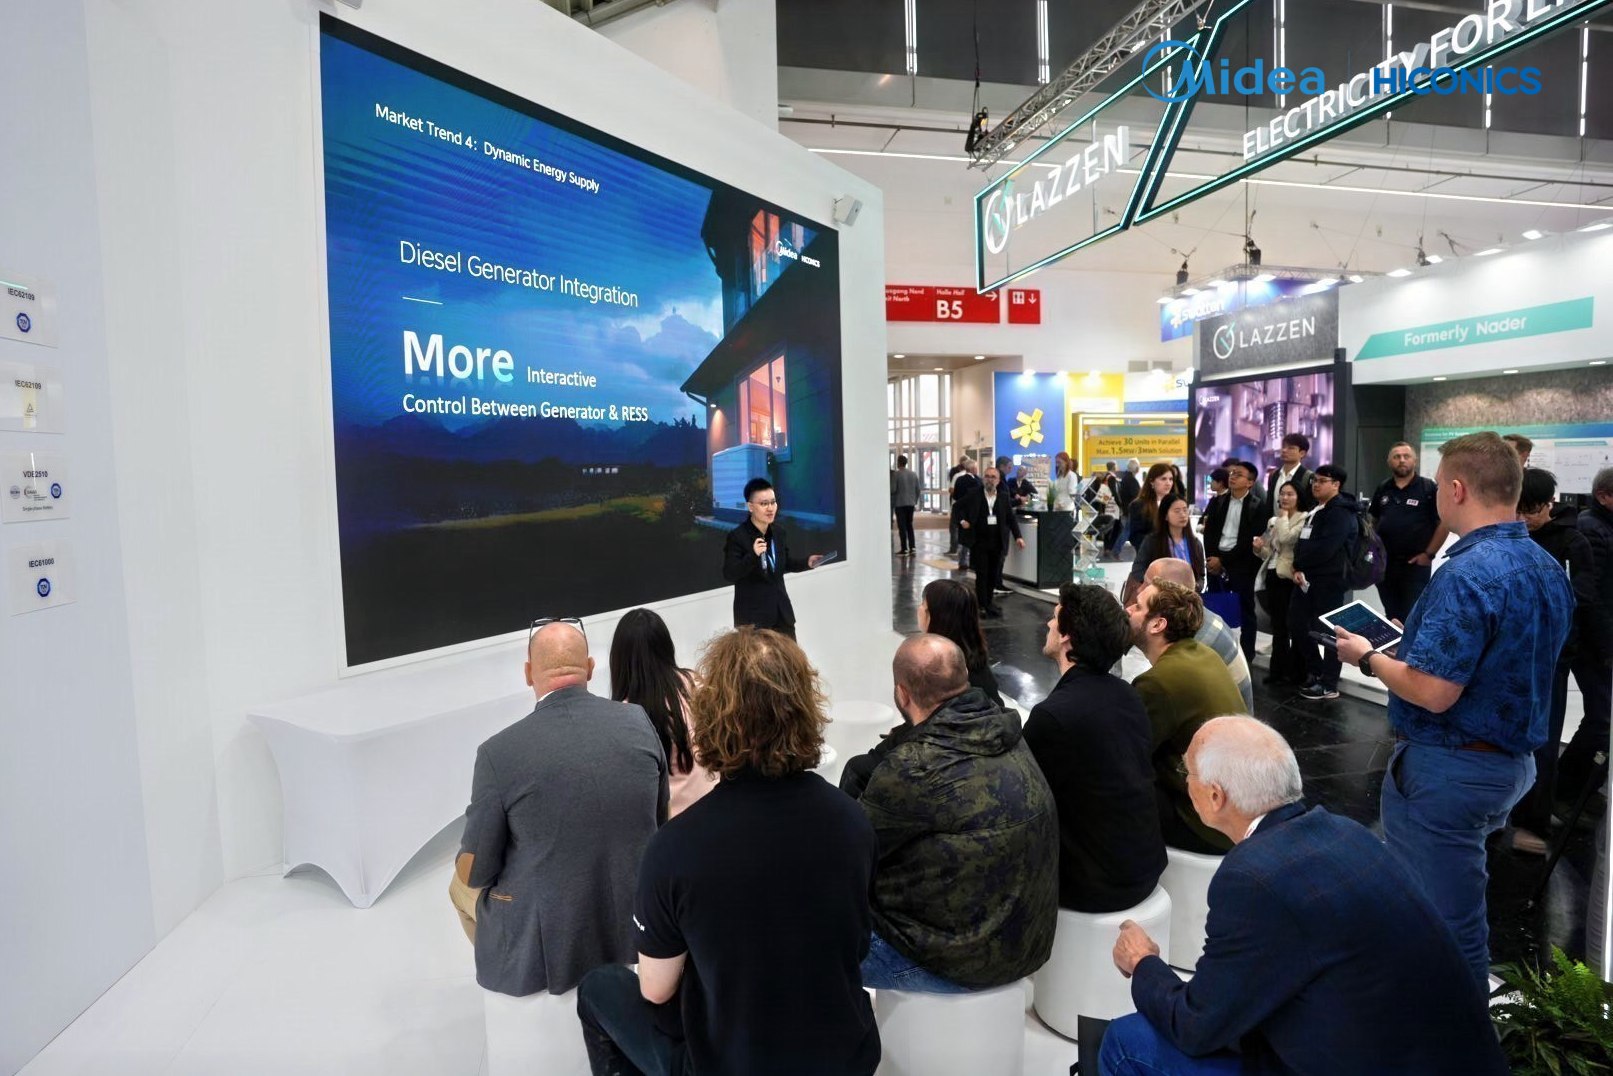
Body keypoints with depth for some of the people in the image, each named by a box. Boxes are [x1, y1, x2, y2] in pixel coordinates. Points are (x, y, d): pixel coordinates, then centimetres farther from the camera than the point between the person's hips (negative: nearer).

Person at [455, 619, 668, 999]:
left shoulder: (499, 753, -22)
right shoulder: (639, 721, -12)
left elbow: (475, 873, -11)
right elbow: (659, 819, 2)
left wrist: (467, 867, 12)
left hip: (542, 948, -3)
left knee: (461, 884, 27)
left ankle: (499, 974, 45)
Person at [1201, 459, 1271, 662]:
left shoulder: (1258, 507, -4)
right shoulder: (1217, 502, 10)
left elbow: (1251, 541, -10)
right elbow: (1209, 533, 8)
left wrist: (1223, 560, -14)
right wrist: (1211, 558, -7)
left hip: (1241, 566, -4)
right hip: (1215, 563, 4)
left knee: (1245, 612, 5)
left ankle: (1246, 656, 14)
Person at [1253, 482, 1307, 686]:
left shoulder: (1303, 519, -8)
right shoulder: (1273, 521, 14)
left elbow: (1286, 538, -24)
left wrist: (1284, 515, -10)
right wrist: (1259, 547, -4)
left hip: (1290, 577, -7)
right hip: (1273, 576, 7)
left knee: (1293, 625, -1)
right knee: (1278, 626, 13)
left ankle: (1296, 671, 9)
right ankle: (1278, 669, 20)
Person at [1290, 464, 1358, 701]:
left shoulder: (1341, 512, -12)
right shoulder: (1316, 510, 18)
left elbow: (1325, 548, -22)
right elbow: (1303, 542, 15)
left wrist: (1299, 564, -9)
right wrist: (1298, 569, -1)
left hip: (1329, 580, -9)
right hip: (1307, 578, 9)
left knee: (1327, 630, -1)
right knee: (1297, 625, 12)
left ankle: (1329, 684, 9)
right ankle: (1315, 671, 28)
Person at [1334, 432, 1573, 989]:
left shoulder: (1467, 574, -26)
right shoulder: (1548, 568, 5)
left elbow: (1433, 692, -28)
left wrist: (1368, 656, -12)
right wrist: (1417, 641, 16)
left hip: (1448, 770, -10)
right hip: (1513, 761, 10)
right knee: (1463, 912, 26)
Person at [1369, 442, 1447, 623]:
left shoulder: (1428, 488, -5)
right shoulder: (1382, 489, 9)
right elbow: (1373, 521, 18)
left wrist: (1429, 554, -9)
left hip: (1415, 564, -4)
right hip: (1384, 563, 4)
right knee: (1391, 616, 14)